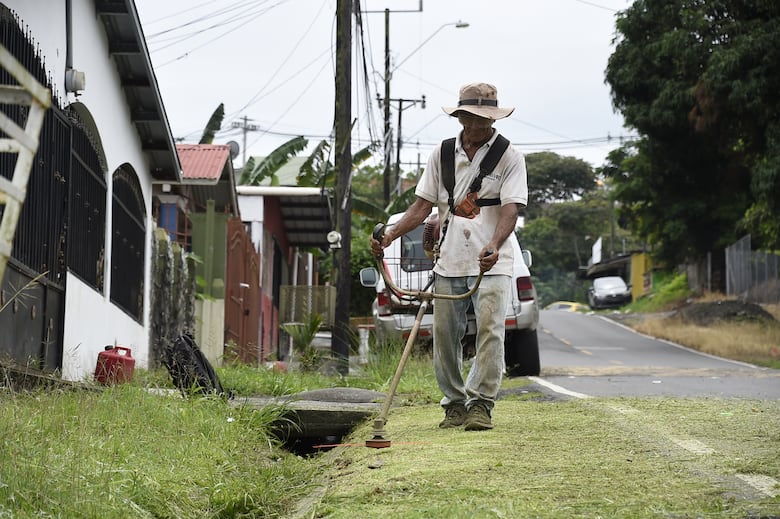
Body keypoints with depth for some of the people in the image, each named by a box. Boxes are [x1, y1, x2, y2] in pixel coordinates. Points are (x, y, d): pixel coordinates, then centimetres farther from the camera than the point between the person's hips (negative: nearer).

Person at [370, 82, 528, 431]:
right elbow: (422, 206, 11)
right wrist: (388, 237, -3)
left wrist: (493, 246, -31)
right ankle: (454, 403, 14)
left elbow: (511, 209, -12)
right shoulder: (441, 154, 11)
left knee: (489, 330, -12)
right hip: (449, 261, 4)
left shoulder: (509, 157, -1)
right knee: (444, 334, 3)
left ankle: (481, 404, -8)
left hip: (492, 263, -4)